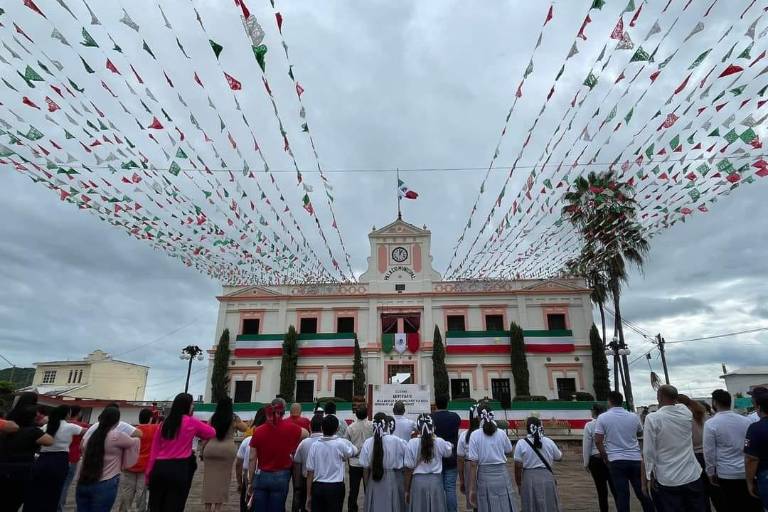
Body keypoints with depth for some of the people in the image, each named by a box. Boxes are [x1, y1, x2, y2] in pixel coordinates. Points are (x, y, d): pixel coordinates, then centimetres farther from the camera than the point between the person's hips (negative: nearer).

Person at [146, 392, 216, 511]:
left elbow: (154, 448, 9)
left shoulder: (164, 423, 10)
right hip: (179, 468, -5)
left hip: (159, 467, 5)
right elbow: (212, 433, 10)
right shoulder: (192, 422, -2)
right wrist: (196, 433, 27)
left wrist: (149, 471, 14)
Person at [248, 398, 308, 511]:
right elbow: (306, 434, 12)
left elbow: (252, 459, 0)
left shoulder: (258, 431, -5)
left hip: (261, 476, 1)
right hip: (280, 477, -1)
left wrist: (250, 481, 9)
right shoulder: (290, 428, -8)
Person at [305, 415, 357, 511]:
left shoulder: (315, 445, -5)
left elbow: (310, 472, -2)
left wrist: (308, 496, 6)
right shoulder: (341, 443, -9)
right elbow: (354, 452, 11)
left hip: (317, 487, 2)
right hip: (335, 487, -2)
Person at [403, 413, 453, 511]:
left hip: (418, 481, -1)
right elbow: (449, 451, 18)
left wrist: (407, 490, 4)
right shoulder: (440, 442, -6)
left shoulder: (412, 443, -10)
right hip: (436, 480, 1)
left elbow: (409, 469, -6)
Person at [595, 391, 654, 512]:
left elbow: (598, 441, -9)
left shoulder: (603, 417, -6)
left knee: (622, 495, 2)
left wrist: (605, 457, 4)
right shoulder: (634, 417, 1)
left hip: (616, 461, -3)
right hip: (635, 459, 3)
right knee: (642, 493, 15)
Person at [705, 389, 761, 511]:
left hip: (726, 474, -4)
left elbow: (709, 452, -10)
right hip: (749, 472, 4)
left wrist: (711, 473, 2)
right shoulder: (746, 420, -1)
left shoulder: (711, 423, -13)